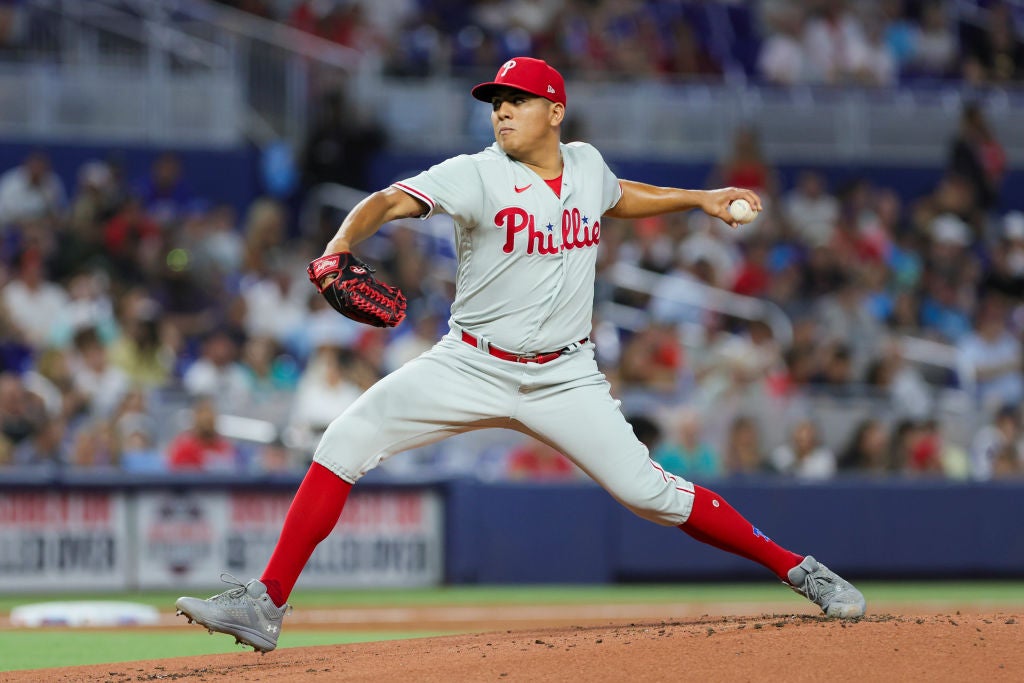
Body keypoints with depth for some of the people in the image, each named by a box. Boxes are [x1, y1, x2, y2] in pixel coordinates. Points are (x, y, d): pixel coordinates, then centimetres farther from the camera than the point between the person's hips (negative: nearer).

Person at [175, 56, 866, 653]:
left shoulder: (587, 164, 1)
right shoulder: (477, 175, -13)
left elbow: (615, 198, 27)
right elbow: (390, 200, -28)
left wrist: (700, 198, 23)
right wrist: (341, 245, -47)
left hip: (564, 378, 1)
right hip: (472, 367, -1)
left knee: (647, 490, -9)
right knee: (348, 440, -17)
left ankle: (798, 570, 7)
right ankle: (265, 605, -15)